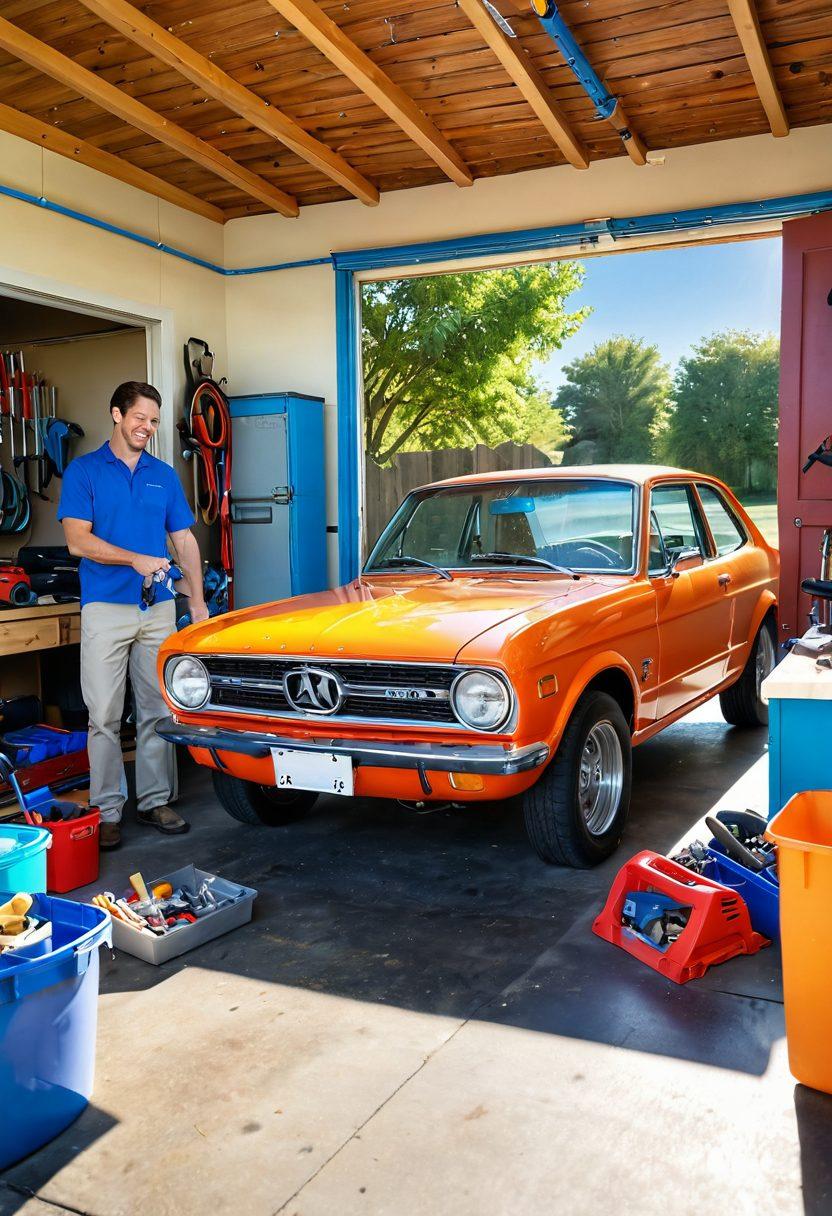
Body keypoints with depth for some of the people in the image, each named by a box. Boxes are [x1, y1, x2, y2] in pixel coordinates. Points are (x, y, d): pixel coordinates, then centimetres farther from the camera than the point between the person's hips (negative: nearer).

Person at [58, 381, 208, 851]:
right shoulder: (84, 471, 2)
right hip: (106, 608, -3)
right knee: (105, 716, -1)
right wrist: (135, 559, -19)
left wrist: (198, 601, 4)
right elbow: (78, 540, -8)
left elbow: (185, 540, 12)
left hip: (159, 608, 3)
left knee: (158, 711, 7)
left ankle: (155, 800, 18)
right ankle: (108, 810, 9)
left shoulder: (165, 475, 12)